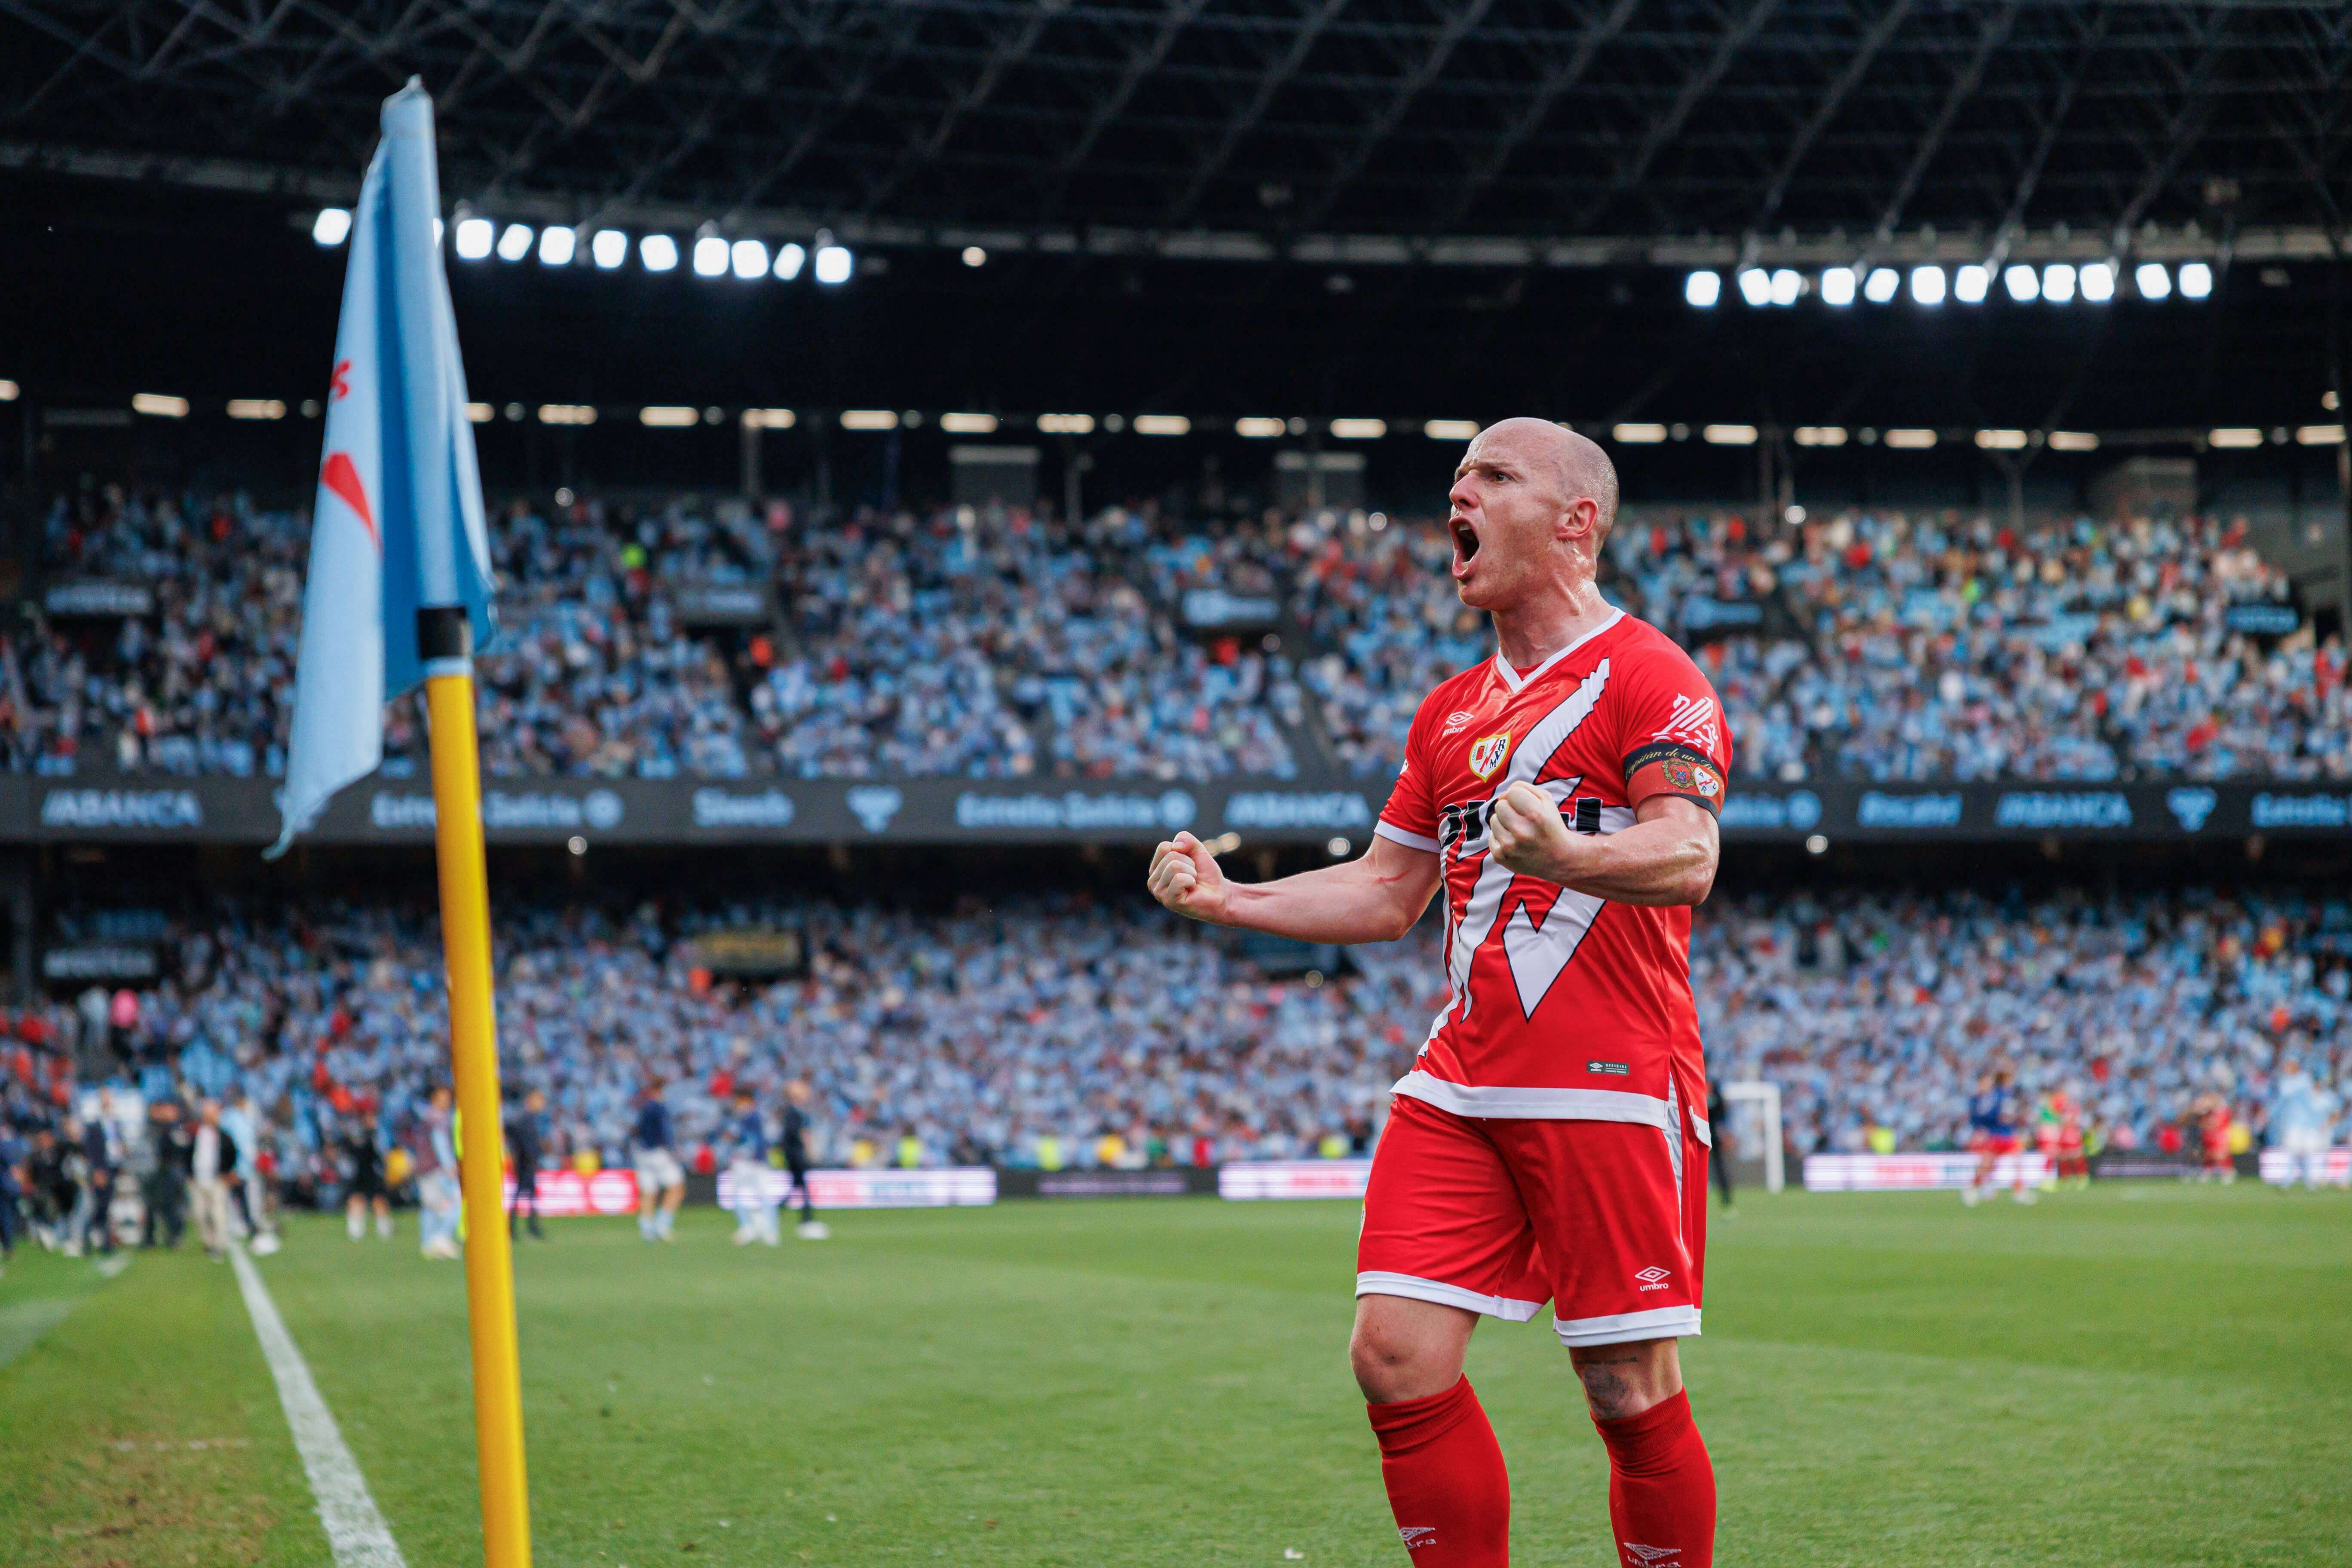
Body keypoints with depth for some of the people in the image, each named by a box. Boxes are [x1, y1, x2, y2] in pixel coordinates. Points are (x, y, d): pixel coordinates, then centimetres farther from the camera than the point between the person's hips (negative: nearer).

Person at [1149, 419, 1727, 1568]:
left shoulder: (1647, 676, -4)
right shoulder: (1451, 711, 20)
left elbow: (1688, 858, -18)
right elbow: (1386, 892, 26)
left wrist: (1564, 855, -38)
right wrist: (1226, 899, 13)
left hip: (1612, 1085, -7)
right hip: (1457, 1085, 7)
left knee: (1633, 1394, -4)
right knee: (1395, 1359, -4)